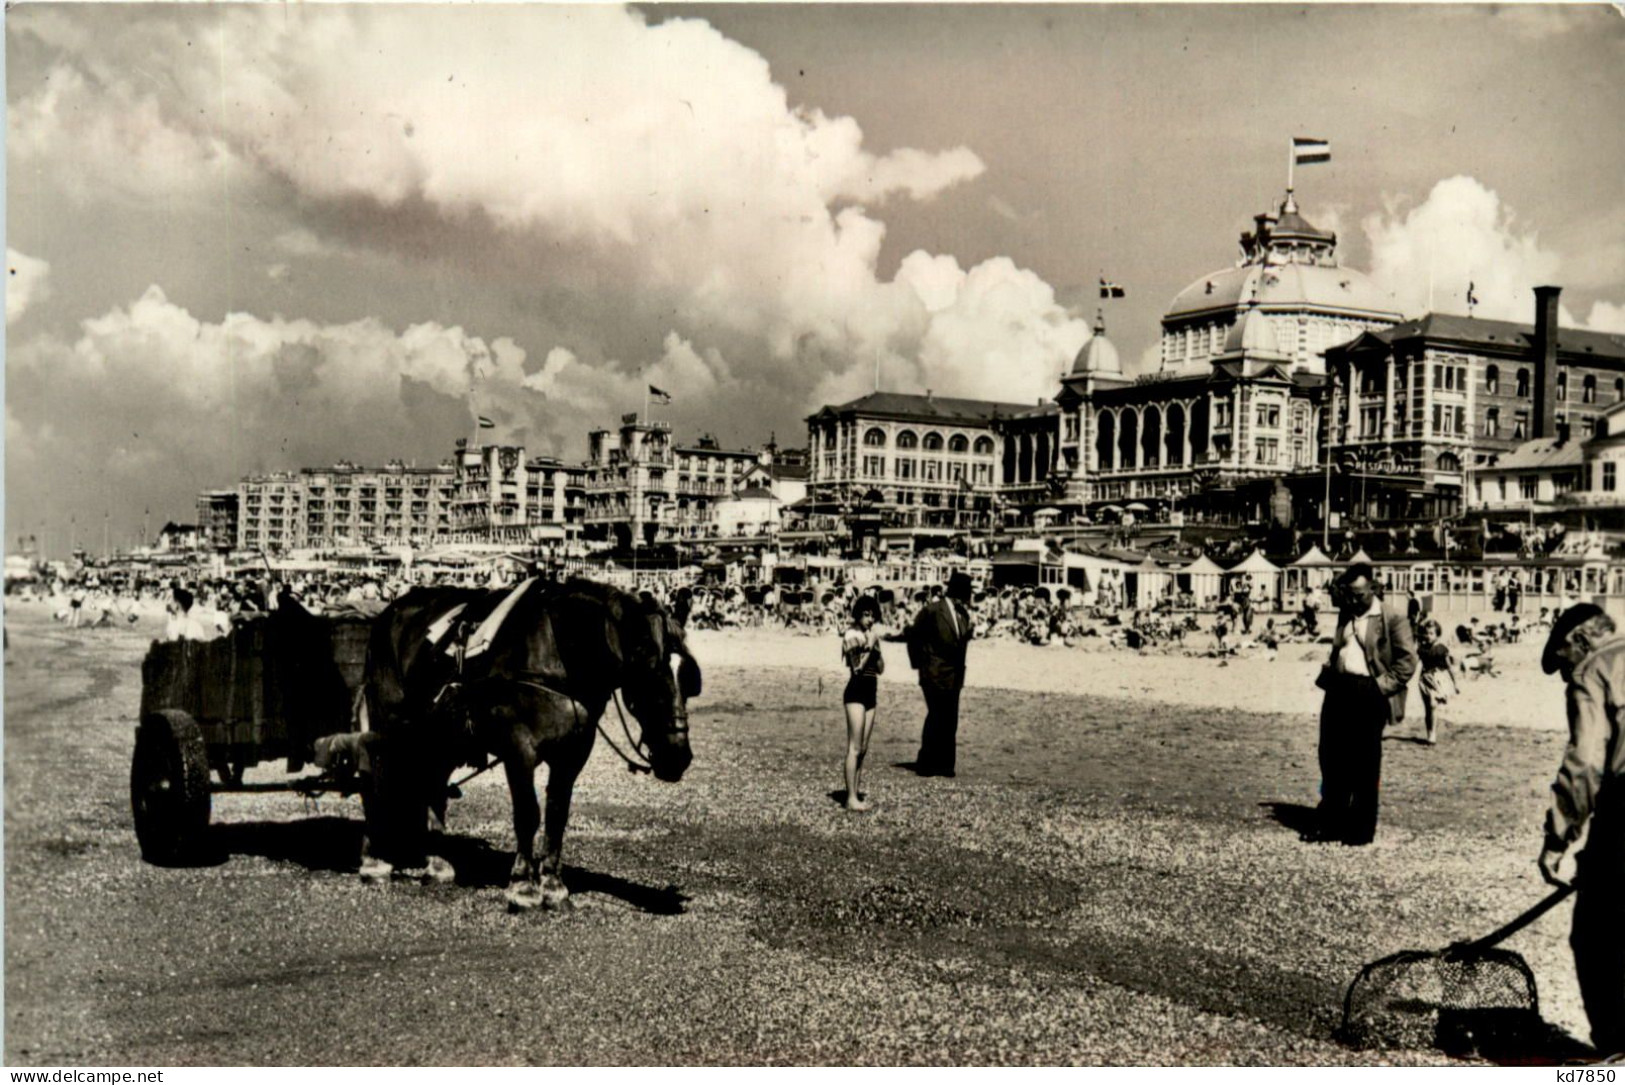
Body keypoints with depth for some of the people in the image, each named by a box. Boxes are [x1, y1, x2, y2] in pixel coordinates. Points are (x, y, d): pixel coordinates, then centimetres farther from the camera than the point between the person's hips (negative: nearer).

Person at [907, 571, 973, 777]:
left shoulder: (964, 615, 11)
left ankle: (944, 765, 12)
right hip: (935, 675, -7)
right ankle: (926, 765, 1)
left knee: (950, 721, 6)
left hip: (954, 677, 7)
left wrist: (959, 665, 14)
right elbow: (914, 635, -3)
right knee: (937, 718, -8)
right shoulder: (932, 610, -8)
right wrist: (919, 663, -2)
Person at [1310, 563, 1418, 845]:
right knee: (1332, 759, 9)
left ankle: (1362, 830, 10)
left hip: (1369, 694, -6)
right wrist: (1328, 674, 12)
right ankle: (1331, 824, 20)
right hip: (1339, 690, 7)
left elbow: (1408, 660, -7)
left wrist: (1384, 685, -12)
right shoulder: (1345, 614, 15)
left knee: (1365, 766, 1)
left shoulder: (1392, 617, -6)